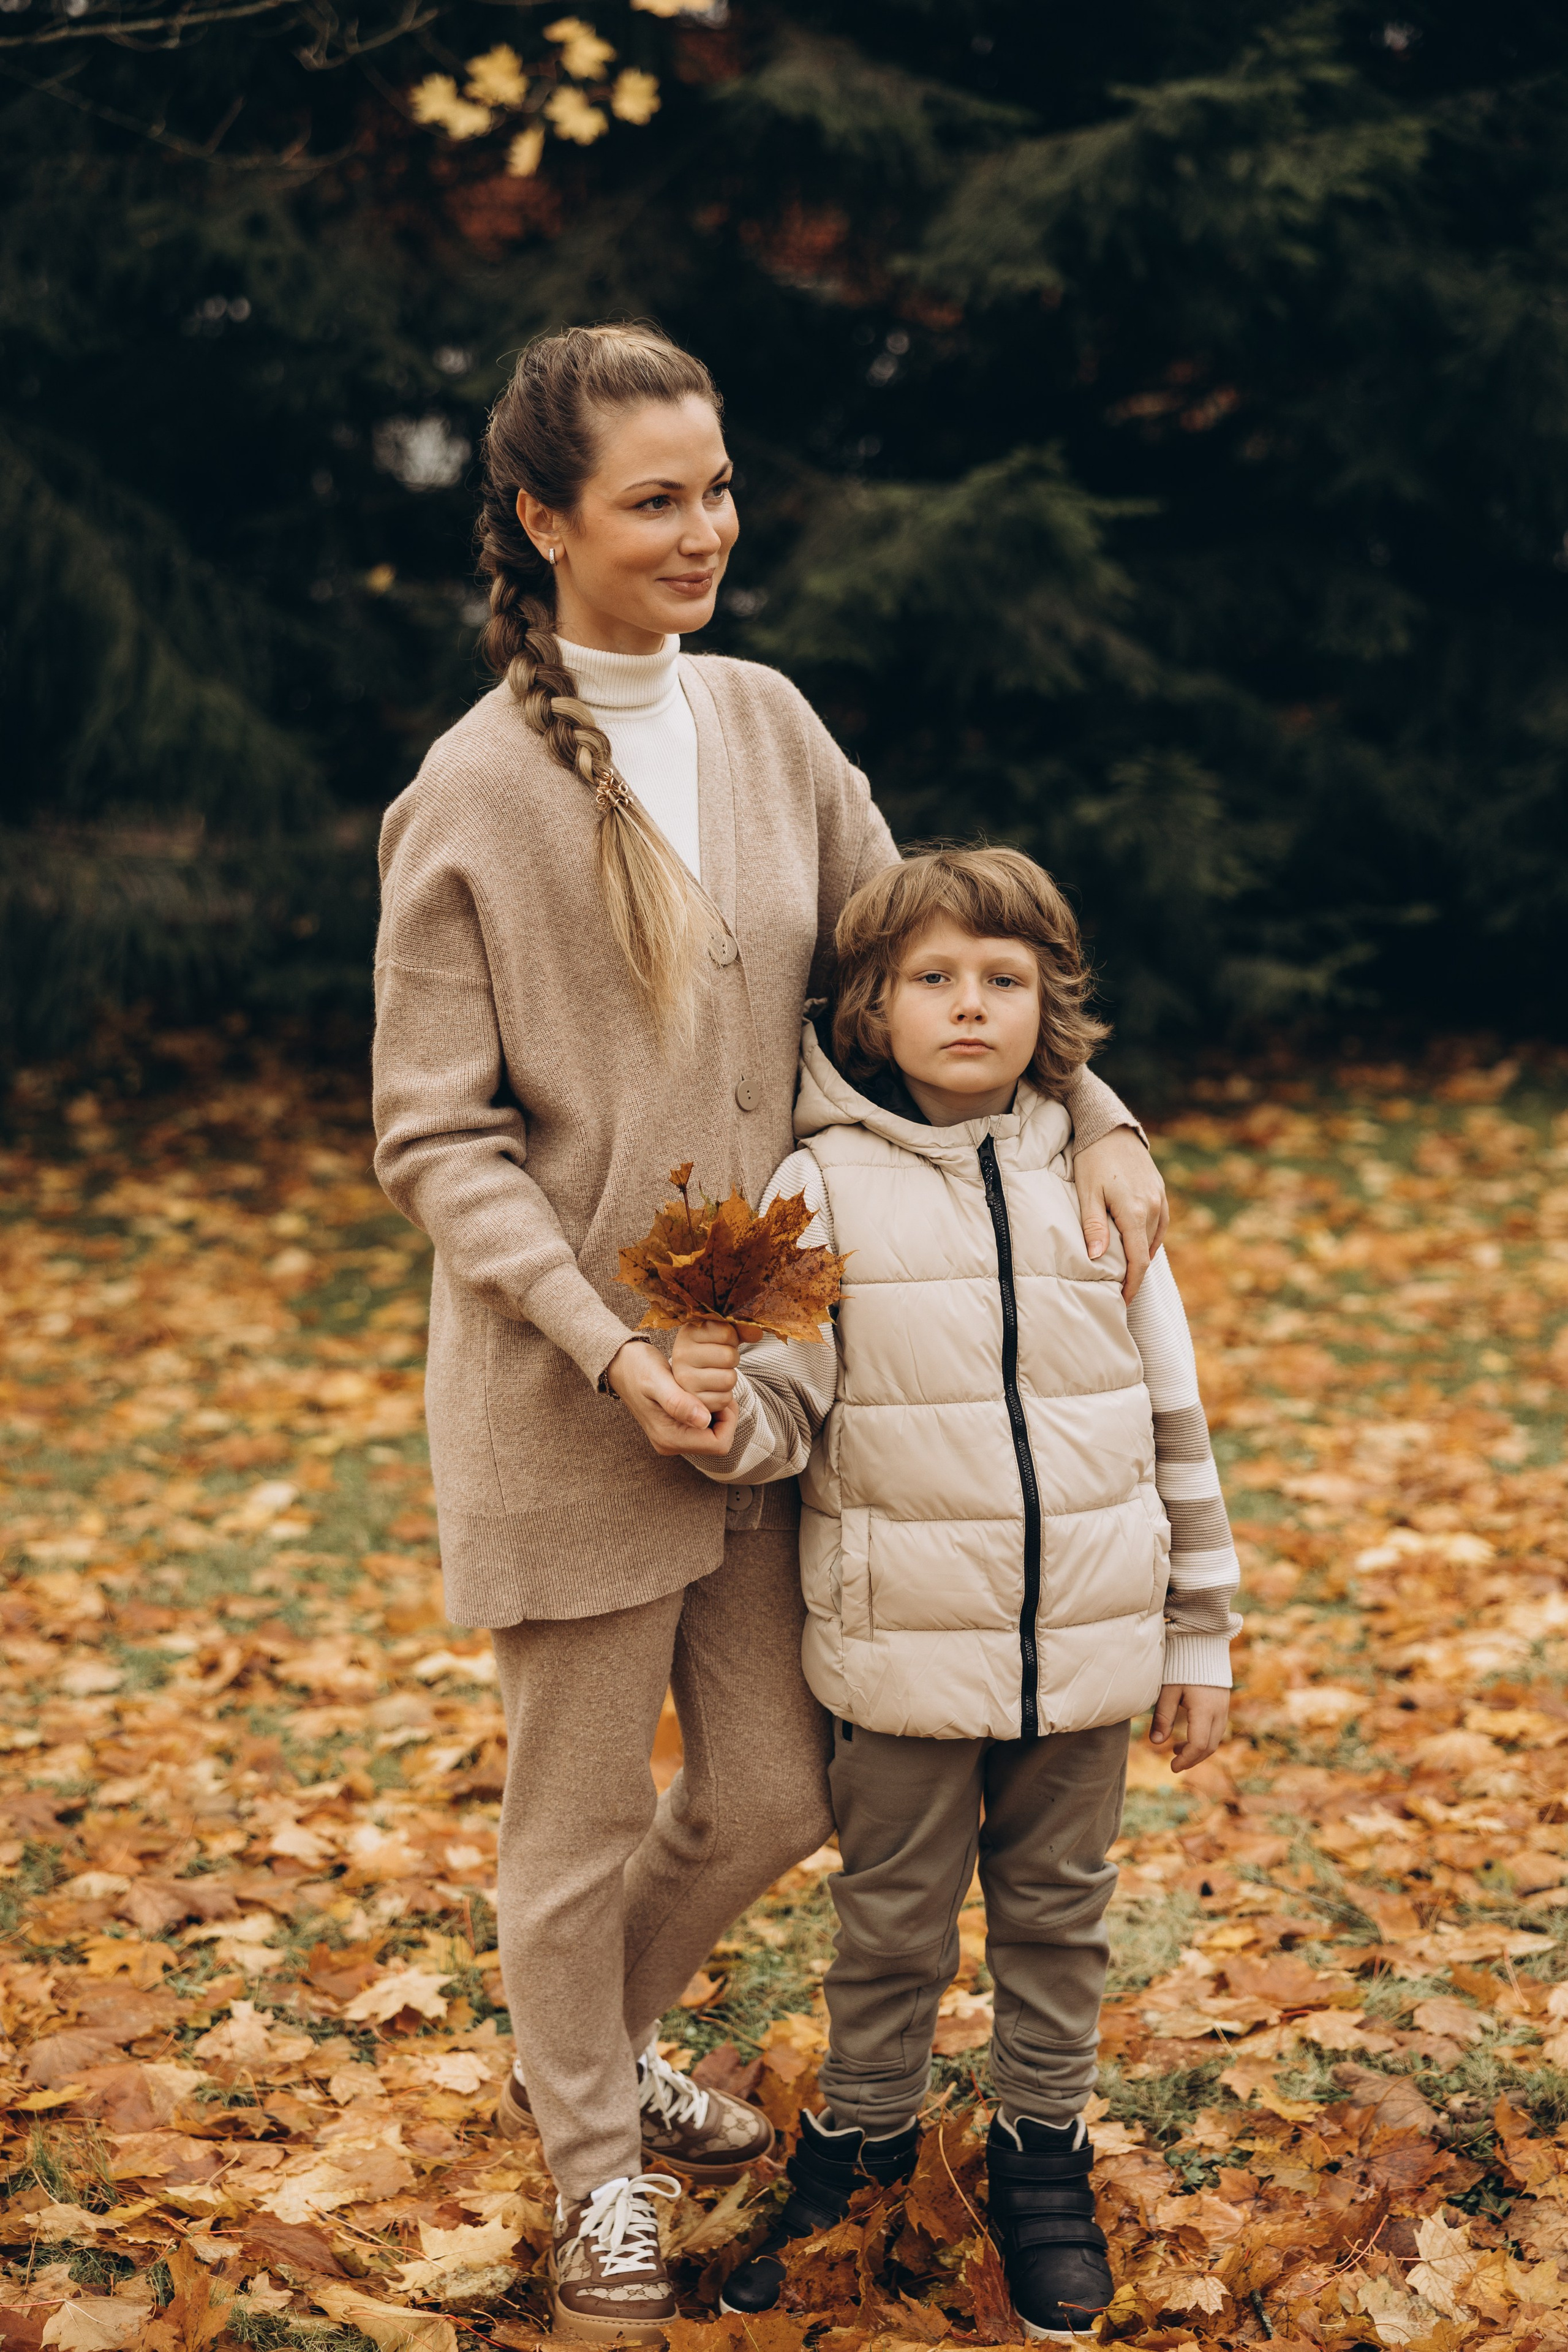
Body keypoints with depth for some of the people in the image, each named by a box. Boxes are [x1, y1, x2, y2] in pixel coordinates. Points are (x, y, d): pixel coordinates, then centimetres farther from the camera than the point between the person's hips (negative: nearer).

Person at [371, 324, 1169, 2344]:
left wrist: (1090, 1117, -2)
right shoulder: (470, 793, -12)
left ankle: (593, 2043, 43)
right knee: (585, 1816, 10)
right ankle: (591, 2164, 34)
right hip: (566, 1399, -5)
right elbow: (436, 1141, -11)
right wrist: (606, 1348, -20)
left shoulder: (766, 725, 3)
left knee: (773, 1795, 15)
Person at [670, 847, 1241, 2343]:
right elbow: (789, 1419, -8)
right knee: (892, 1922, 13)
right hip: (906, 1650, -2)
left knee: (1056, 1911, 15)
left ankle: (1042, 2149, 34)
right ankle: (861, 2133, 34)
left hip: (1088, 1645, 2)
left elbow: (1174, 1419, 6)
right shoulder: (822, 1188, -5)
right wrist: (723, 1408, -32)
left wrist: (1200, 1638, 7)